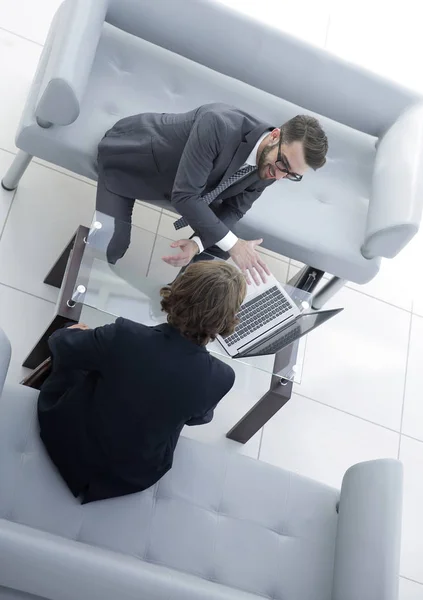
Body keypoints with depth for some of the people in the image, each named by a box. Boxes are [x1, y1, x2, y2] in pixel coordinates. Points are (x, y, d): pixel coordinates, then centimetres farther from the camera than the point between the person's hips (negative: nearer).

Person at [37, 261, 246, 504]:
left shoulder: (124, 336, -33)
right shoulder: (221, 377, -29)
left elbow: (62, 346, -11)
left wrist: (74, 333, 13)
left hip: (73, 444, -1)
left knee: (70, 356, 22)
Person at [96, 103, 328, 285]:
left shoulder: (269, 168, -19)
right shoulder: (219, 125, -42)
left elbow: (233, 210, -9)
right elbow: (184, 194, -40)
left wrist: (197, 244, -27)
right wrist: (232, 244, -38)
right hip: (127, 156, -6)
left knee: (222, 238, -1)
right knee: (111, 244, -17)